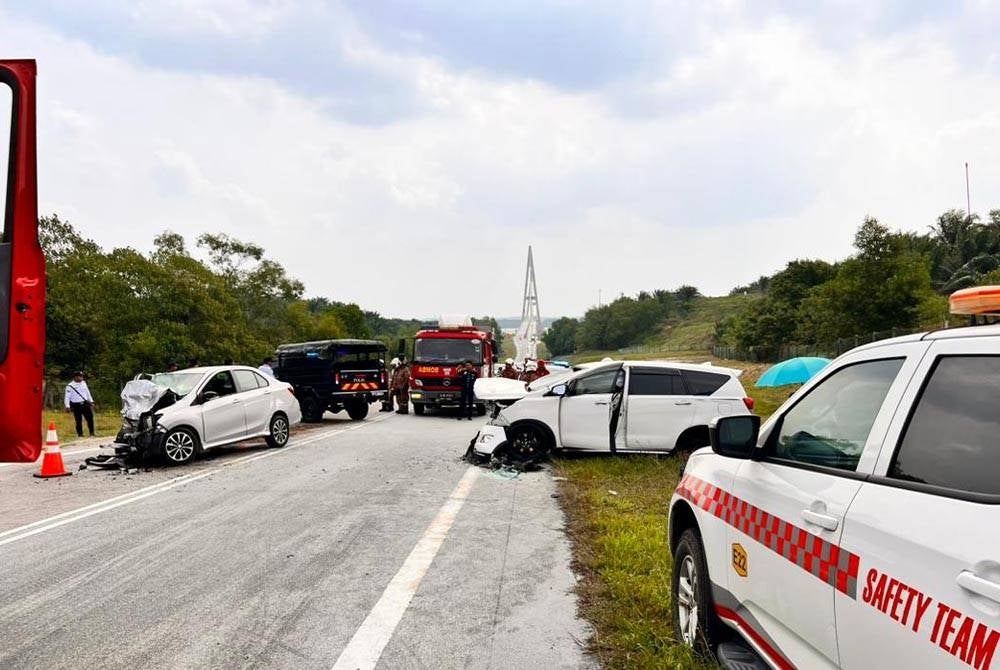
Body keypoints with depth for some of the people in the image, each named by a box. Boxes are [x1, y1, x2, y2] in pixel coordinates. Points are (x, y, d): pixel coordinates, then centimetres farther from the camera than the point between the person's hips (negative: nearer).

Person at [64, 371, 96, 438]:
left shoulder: (83, 383, 11)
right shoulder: (70, 386, -6)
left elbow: (87, 393, 20)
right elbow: (67, 397, -9)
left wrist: (91, 401, 20)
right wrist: (67, 406, -16)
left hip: (85, 404, 4)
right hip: (76, 406, -4)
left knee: (90, 418, 0)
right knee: (79, 421, 1)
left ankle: (92, 433, 9)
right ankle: (80, 434, 12)